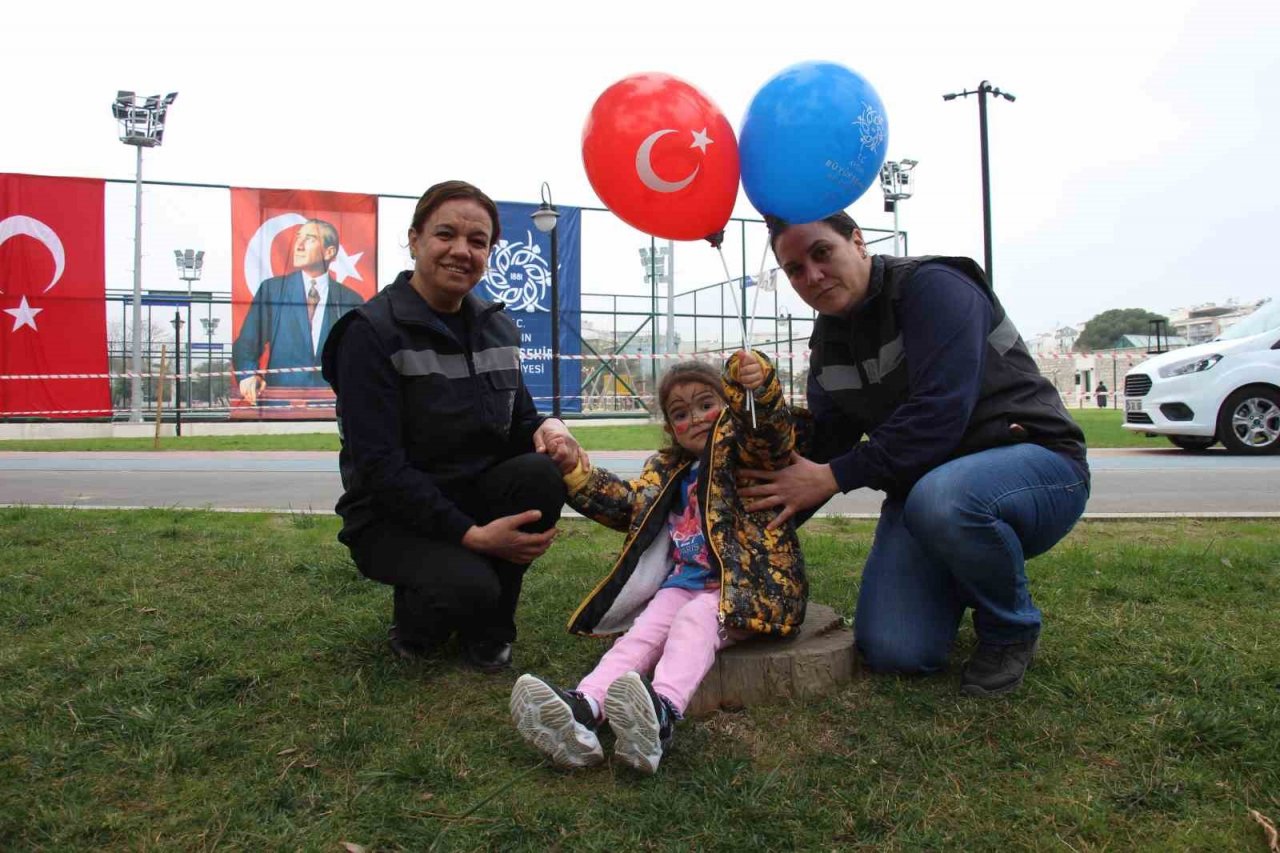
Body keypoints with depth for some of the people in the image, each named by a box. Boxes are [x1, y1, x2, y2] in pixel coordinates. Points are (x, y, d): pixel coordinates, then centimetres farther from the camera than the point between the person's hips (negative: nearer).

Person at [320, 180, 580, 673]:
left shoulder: (498, 329, 5)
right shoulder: (371, 332, -15)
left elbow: (519, 421, 11)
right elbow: (378, 465, -20)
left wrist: (547, 427, -15)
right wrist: (470, 534, -27)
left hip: (476, 494, 6)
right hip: (393, 516, -6)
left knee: (542, 475, -25)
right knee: (468, 587, -33)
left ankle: (488, 632, -3)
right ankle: (414, 622, 6)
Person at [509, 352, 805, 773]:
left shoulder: (745, 452, 4)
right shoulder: (669, 470, 21)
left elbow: (773, 432, -17)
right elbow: (628, 503, 13)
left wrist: (761, 386, -39)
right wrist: (580, 477, -2)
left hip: (746, 584, -5)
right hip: (685, 581, 5)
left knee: (695, 620, -33)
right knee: (645, 629, -21)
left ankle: (663, 712, -58)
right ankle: (583, 709, -45)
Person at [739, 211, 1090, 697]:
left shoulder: (932, 288, -17)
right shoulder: (828, 342, 7)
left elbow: (939, 414, -29)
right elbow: (823, 446, 5)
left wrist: (834, 476, -28)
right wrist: (770, 526, -8)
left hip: (1036, 462, -5)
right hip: (923, 484, 6)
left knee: (940, 498, -41)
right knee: (891, 651, -13)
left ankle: (1012, 630, -9)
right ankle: (970, 578, 21)